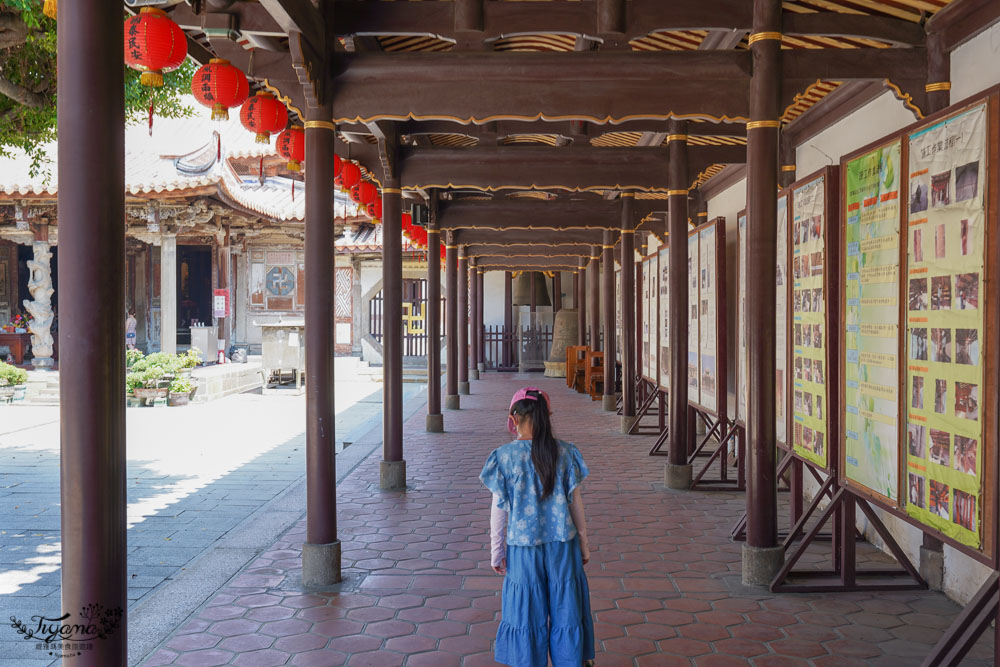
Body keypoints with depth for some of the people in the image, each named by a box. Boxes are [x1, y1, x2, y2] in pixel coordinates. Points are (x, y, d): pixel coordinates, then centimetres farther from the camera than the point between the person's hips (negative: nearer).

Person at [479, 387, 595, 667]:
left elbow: (499, 508, -5)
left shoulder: (504, 456, -10)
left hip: (523, 547, -1)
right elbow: (575, 501, 0)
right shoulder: (564, 452, -5)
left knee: (527, 615, 13)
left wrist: (496, 551, 6)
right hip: (562, 543, 1)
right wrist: (583, 543, 12)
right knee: (565, 611, 14)